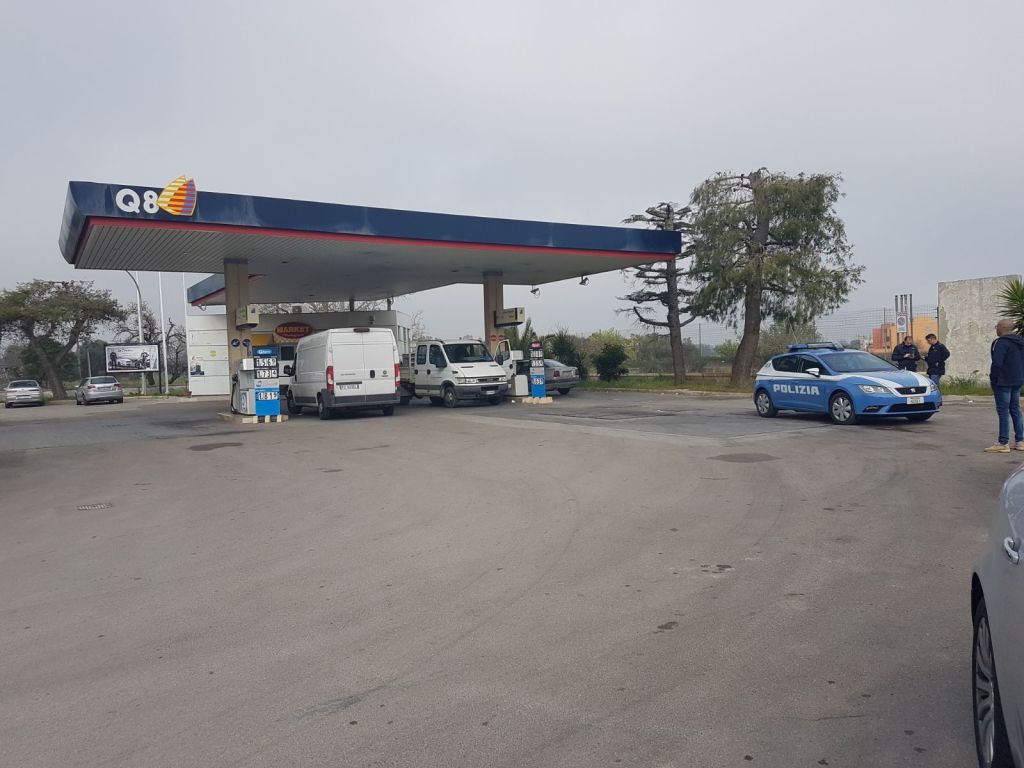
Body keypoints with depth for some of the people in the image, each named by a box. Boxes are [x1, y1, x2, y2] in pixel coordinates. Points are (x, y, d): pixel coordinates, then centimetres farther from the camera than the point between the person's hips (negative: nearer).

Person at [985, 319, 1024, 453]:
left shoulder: (1001, 343, -17)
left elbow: (997, 363, -23)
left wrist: (993, 378, -10)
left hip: (1003, 382, -9)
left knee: (1003, 412, -7)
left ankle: (1003, 444, -7)